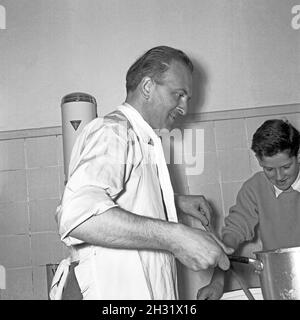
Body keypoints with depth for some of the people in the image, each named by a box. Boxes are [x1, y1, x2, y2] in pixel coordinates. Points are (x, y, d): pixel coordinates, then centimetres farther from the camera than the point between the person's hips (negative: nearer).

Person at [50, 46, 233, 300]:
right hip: (119, 290, -10)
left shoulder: (141, 140, 17)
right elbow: (78, 215, -31)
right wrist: (174, 236, -34)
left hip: (152, 290, 10)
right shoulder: (111, 132, -15)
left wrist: (175, 201, 15)